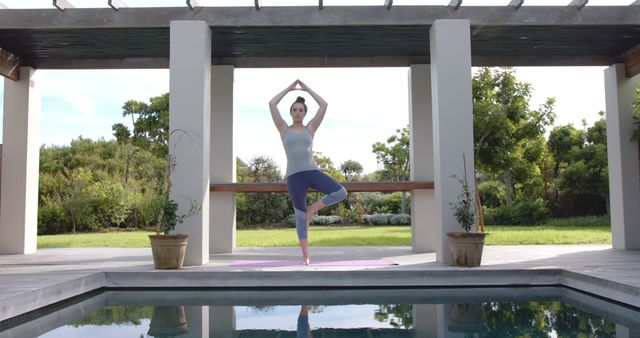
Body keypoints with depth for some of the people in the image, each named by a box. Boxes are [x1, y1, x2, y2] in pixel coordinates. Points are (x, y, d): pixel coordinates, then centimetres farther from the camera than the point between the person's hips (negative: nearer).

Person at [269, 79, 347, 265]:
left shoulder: (310, 128, 12)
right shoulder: (284, 129, 10)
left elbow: (324, 105, 6)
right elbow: (272, 104, 2)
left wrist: (307, 89, 14)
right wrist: (289, 88, 11)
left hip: (312, 172, 1)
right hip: (294, 176, -1)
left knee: (341, 193, -19)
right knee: (300, 217, 1)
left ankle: (313, 208, 4)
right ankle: (305, 256, 11)